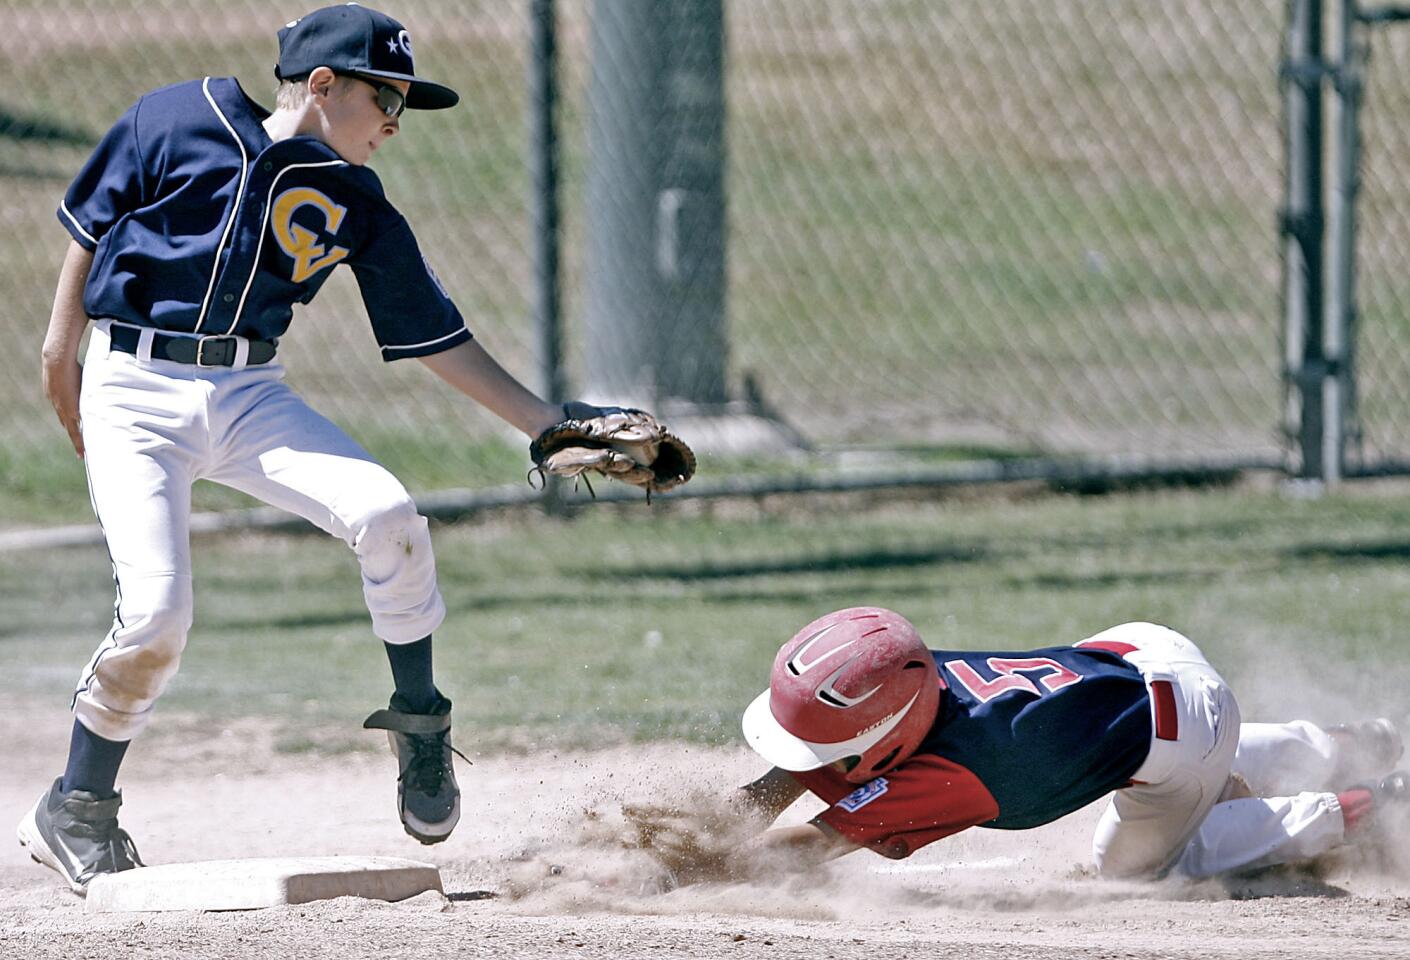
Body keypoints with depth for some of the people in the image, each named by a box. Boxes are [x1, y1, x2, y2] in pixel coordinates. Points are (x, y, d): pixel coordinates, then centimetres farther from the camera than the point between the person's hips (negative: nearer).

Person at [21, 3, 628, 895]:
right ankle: (75, 813, 3)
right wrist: (62, 346, 7)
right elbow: (93, 222, 7)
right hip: (134, 390, -3)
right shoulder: (179, 120, -6)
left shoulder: (356, 204, 4)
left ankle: (420, 723, 1)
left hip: (251, 395, 4)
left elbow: (438, 336, 7)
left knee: (387, 515, -20)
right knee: (156, 608, -18)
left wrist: (547, 423, 1)